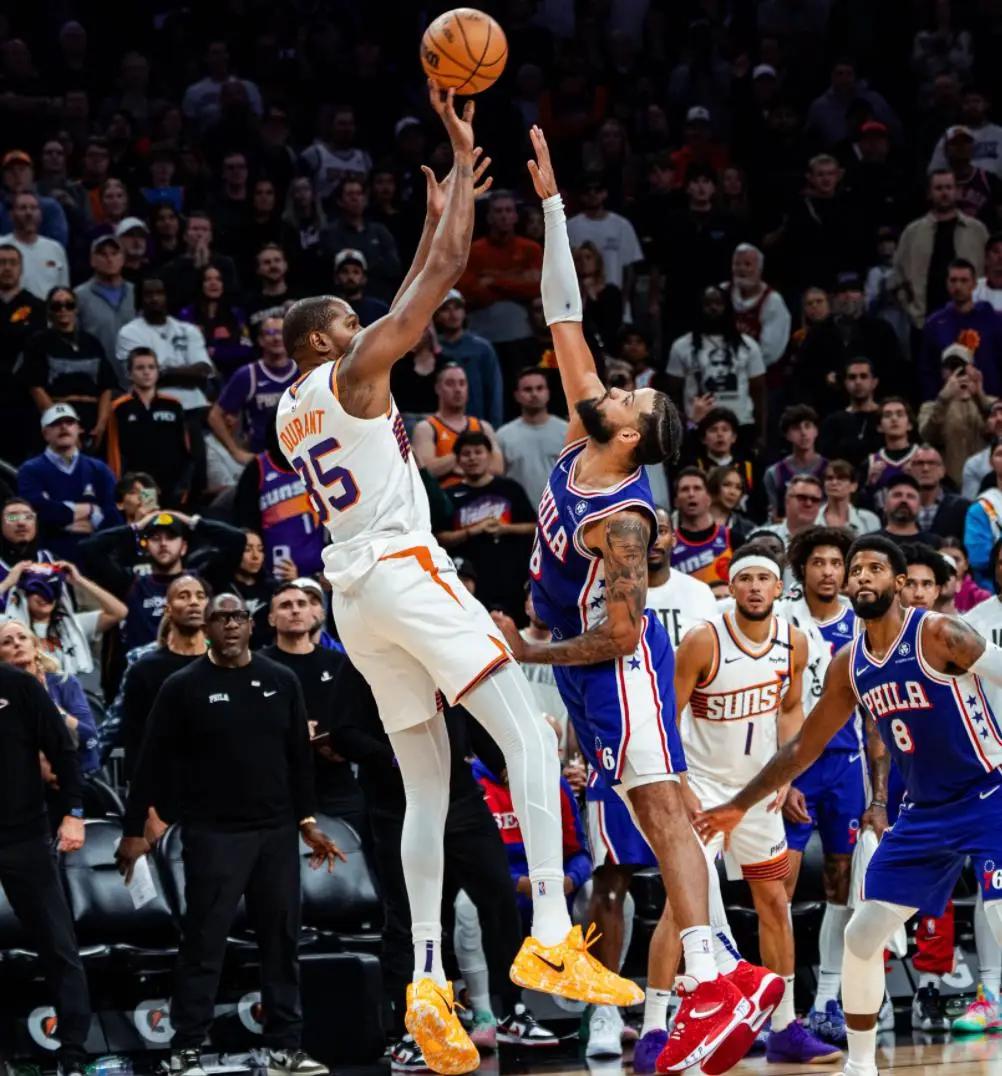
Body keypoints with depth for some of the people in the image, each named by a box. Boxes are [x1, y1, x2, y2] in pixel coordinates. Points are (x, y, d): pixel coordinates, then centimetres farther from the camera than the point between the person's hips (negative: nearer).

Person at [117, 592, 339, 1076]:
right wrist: (134, 830, -6)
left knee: (281, 940, 7)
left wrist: (307, 821, 11)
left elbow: (299, 756, 14)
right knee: (204, 943, -4)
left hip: (277, 832, 4)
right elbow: (154, 761, -3)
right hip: (213, 834, -4)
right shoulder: (183, 687, -3)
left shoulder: (281, 681, 8)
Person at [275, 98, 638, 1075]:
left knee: (426, 786, 8)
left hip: (353, 594, 8)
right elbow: (442, 277, -3)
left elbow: (405, 315, 34)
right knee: (528, 738, -12)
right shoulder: (350, 372, -1)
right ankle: (550, 938, -28)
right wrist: (463, 155, 5)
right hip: (406, 568, -8)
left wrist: (435, 215, 38)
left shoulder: (288, 413, 21)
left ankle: (428, 984, -4)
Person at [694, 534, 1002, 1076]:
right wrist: (739, 805, 17)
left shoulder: (938, 633, -16)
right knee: (861, 935, 4)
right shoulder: (849, 665, 4)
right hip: (924, 812, 7)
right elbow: (803, 747, 15)